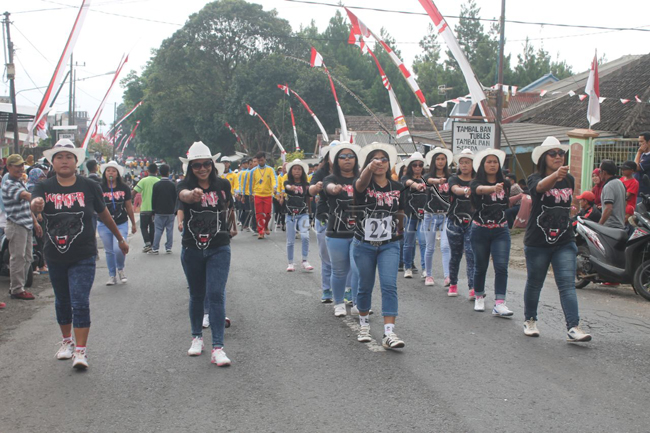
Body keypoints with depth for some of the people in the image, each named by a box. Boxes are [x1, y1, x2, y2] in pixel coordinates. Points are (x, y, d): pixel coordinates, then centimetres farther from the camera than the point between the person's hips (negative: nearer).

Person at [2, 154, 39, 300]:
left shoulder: (20, 183, 17)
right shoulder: (9, 184, -14)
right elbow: (28, 196, -31)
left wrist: (35, 222, 22)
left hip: (26, 225, 10)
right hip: (16, 225, -10)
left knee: (27, 258, 13)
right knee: (18, 258, -5)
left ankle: (16, 286, 22)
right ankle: (17, 290, 2)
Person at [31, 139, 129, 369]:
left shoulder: (90, 187, -4)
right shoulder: (45, 187, -2)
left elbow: (104, 215, 8)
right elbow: (36, 205, -23)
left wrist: (120, 238, 17)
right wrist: (36, 204, -48)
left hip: (83, 257, -3)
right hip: (55, 257, 3)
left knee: (80, 303, -9)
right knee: (62, 301, 18)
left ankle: (80, 350, -2)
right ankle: (67, 341, 37)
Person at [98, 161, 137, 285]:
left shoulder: (124, 188, 0)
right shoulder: (100, 188, -4)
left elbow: (129, 207, 8)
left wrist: (133, 224, 14)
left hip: (121, 224, -1)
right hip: (104, 225, 1)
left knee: (119, 249, -15)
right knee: (109, 251, 9)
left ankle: (120, 269, 15)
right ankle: (112, 276, 24)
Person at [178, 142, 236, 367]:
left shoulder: (223, 185, -1)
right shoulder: (186, 185, -7)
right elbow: (183, 195, -33)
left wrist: (232, 228, 32)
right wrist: (192, 195, -56)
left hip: (219, 249, 0)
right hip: (192, 249, 1)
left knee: (216, 295, -10)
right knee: (197, 295, 14)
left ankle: (218, 347, -9)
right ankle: (197, 337, 33)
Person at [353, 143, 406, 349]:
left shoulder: (397, 188, 2)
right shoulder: (364, 185, -8)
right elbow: (361, 184, -34)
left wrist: (400, 230, 27)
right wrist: (369, 168, -55)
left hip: (389, 245, 1)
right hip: (364, 245, -1)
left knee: (389, 286, -12)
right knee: (365, 286, 11)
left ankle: (389, 333, -14)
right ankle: (364, 325, 32)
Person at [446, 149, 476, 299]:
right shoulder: (454, 179, 0)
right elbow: (456, 189, -22)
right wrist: (465, 191, -44)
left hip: (472, 222, 0)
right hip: (455, 222, 1)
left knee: (471, 254, -10)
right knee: (455, 254, 10)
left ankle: (473, 288, -12)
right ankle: (453, 284, 25)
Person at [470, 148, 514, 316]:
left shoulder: (505, 183, 3)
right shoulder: (476, 183, -9)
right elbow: (480, 189, -35)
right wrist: (493, 188, -53)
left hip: (501, 231, 2)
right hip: (480, 231, -2)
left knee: (501, 267, -10)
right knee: (480, 266, 10)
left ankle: (499, 304, -12)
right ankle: (479, 297, 31)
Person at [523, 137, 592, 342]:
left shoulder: (569, 180, 7)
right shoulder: (535, 179, -9)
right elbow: (541, 186, -35)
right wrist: (556, 175, -54)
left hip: (565, 242, 3)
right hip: (537, 242, -3)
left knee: (567, 284, -8)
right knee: (534, 283, 11)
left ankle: (573, 327, -13)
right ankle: (530, 320, 32)